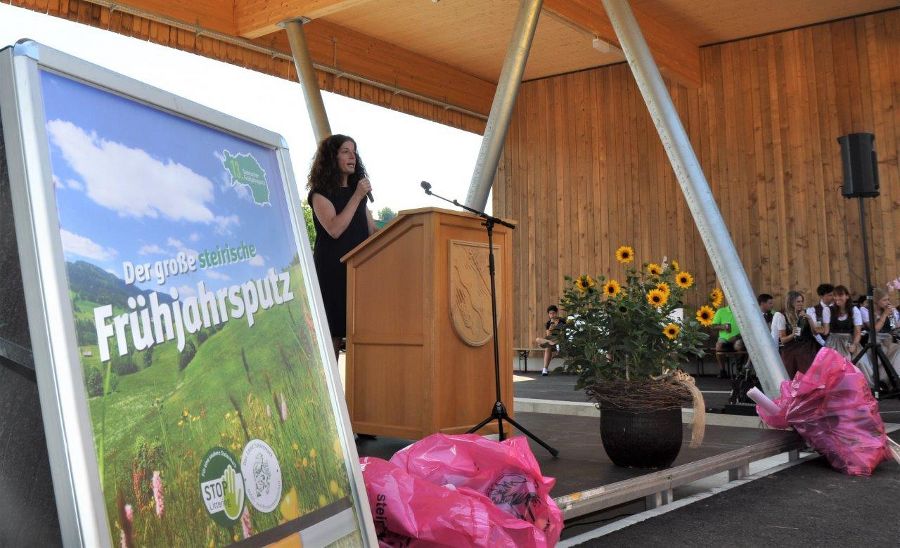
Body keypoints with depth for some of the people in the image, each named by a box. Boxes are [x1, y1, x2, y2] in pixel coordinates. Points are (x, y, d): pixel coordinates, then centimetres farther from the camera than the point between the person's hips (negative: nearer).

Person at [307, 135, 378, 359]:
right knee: (332, 334, -7)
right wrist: (357, 196, -11)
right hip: (333, 270, -6)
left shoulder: (358, 190, 20)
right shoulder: (321, 192, 1)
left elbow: (372, 230, 21)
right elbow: (334, 229, -14)